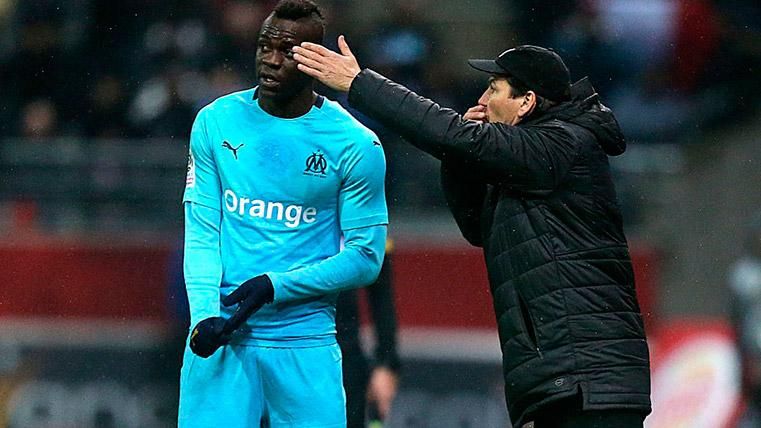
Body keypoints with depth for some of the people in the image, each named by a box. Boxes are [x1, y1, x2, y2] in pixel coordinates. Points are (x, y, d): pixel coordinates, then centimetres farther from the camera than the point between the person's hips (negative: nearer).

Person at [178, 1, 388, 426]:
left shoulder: (356, 145, -2)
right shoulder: (215, 123, 5)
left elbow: (366, 259, -1)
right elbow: (201, 233, 4)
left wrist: (276, 287, -12)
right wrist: (204, 313, -12)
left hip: (305, 342, -1)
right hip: (220, 337, 1)